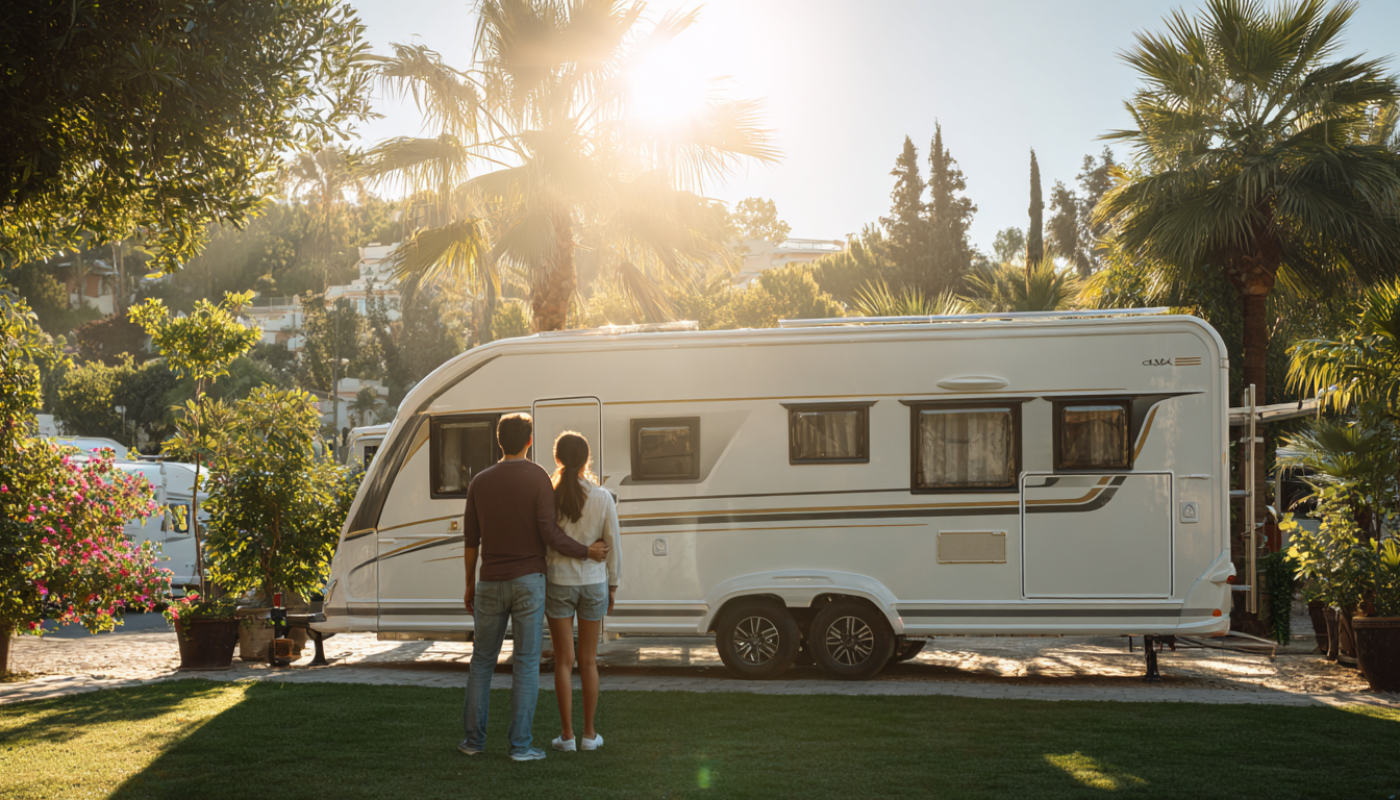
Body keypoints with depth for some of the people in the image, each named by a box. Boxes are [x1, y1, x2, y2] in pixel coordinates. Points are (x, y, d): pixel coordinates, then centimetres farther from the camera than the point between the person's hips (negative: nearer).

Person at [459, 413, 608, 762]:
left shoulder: (480, 481, 3)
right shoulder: (538, 478, -8)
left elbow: (471, 539, 5)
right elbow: (549, 532, -13)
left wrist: (470, 584, 15)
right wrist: (588, 552, 0)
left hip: (491, 583, 3)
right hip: (527, 581, -3)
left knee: (482, 661, 13)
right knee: (526, 664, 1)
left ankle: (474, 738, 15)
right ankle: (520, 744, -1)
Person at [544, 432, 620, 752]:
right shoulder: (603, 498, -7)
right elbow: (613, 545, -2)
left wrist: (538, 584, 4)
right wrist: (612, 585, 10)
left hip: (558, 583, -1)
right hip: (593, 582, 1)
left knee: (563, 660, 6)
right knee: (589, 660, 11)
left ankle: (567, 735, 8)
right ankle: (589, 734, 16)